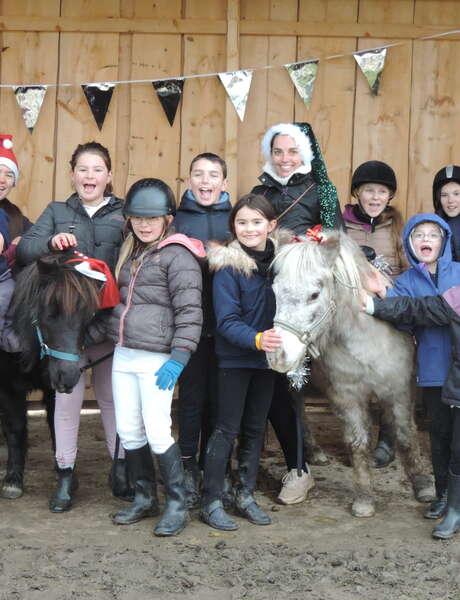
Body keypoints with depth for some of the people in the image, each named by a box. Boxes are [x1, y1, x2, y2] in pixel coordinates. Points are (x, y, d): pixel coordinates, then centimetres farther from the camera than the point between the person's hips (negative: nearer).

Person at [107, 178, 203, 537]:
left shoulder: (177, 254, -10)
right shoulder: (131, 252, 15)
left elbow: (189, 310, -16)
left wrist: (178, 358, -20)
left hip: (156, 358, -8)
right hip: (124, 355, 8)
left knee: (158, 433, -7)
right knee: (128, 432, 10)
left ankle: (177, 504, 7)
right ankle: (144, 497, 25)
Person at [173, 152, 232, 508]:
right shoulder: (177, 217, 3)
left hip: (226, 322, 1)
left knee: (219, 395, 9)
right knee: (191, 394, 3)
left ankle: (212, 466, 23)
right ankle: (189, 468, 14)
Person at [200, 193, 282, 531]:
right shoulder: (228, 267, -14)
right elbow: (227, 321, -19)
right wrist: (256, 339, -34)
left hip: (267, 358, 5)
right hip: (234, 359, -5)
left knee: (256, 428, 13)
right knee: (227, 430, -1)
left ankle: (246, 495, 26)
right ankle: (212, 503, 7)